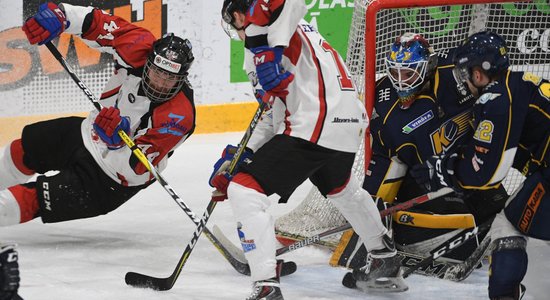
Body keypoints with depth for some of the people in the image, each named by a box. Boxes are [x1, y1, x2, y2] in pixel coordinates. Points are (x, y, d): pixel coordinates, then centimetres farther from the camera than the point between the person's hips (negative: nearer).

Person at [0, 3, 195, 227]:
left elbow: (135, 169, -33)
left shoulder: (177, 118, -35)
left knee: (30, 200, -13)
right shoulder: (140, 48, -22)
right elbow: (98, 23, -13)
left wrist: (115, 142, -50)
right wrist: (59, 15, -29)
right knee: (24, 150, 25)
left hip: (109, 182, -7)